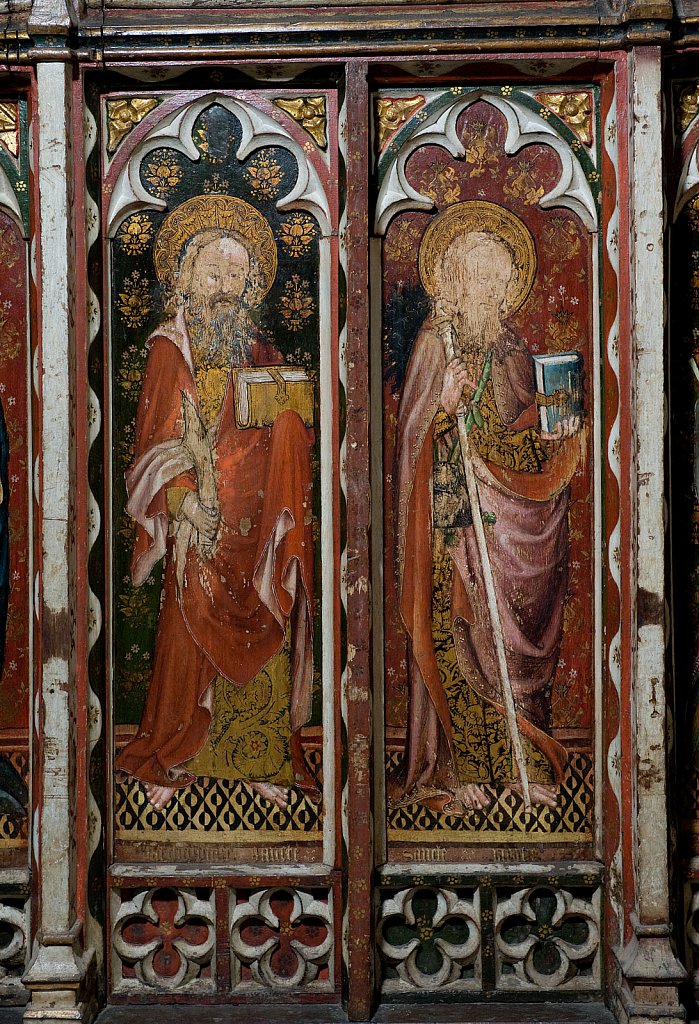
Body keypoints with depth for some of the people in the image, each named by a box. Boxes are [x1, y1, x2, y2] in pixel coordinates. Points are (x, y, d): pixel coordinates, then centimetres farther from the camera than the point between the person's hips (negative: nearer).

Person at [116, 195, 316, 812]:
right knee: (192, 633, -2)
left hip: (258, 518, 3)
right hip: (198, 514, -3)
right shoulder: (170, 349, 2)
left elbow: (292, 438, 11)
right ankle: (173, 762, 10)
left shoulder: (260, 350, 13)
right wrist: (183, 499, -17)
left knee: (260, 639, 2)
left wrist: (288, 410, -11)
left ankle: (260, 761, 11)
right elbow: (157, 439, -5)